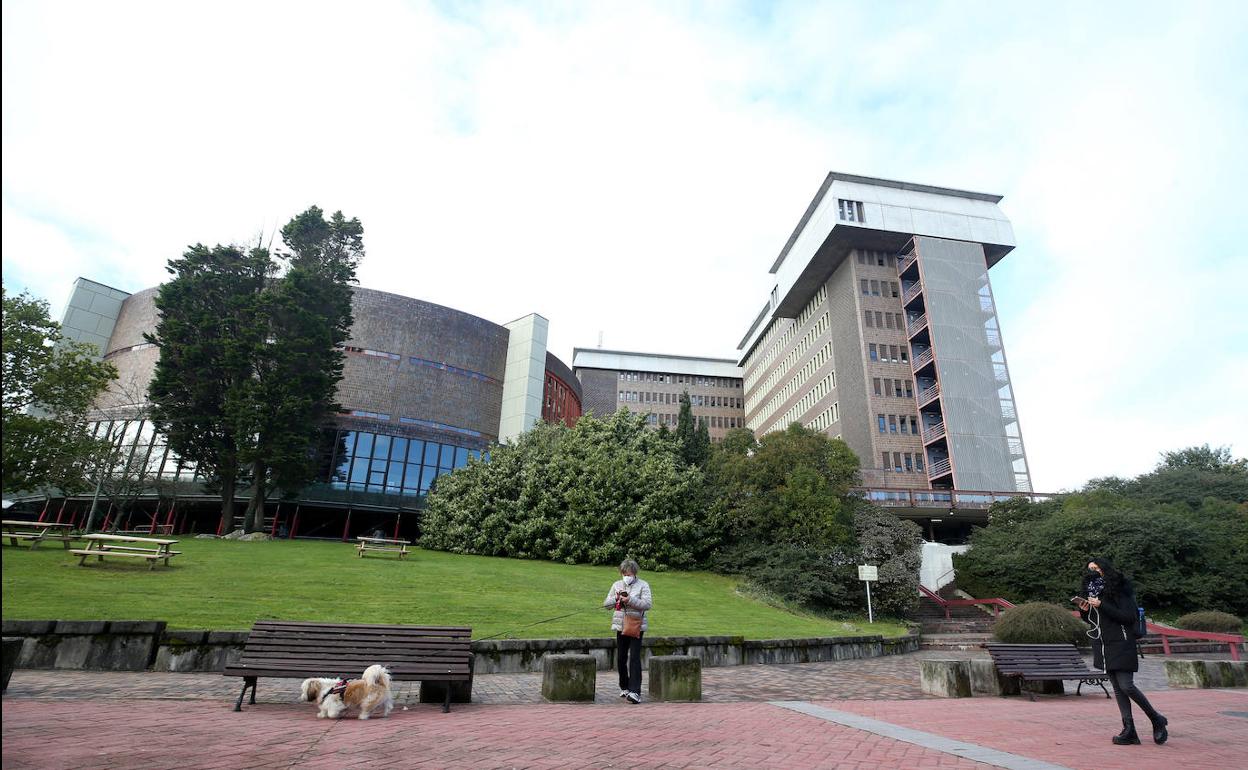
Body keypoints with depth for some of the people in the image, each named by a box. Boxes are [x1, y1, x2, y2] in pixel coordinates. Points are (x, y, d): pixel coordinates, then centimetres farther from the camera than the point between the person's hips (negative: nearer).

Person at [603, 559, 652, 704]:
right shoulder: (617, 585, 9)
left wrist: (630, 600, -23)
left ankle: (635, 692, -9)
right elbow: (606, 603, 9)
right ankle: (624, 687, 27)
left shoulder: (643, 585, -3)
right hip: (621, 626, 4)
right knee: (621, 659, 10)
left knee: (634, 658, -11)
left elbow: (647, 604, -14)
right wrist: (616, 598, -11)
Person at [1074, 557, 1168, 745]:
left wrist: (1102, 606, -20)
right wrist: (1084, 610, -3)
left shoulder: (1118, 589, -8)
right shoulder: (1091, 590, 12)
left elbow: (1129, 617, -15)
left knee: (1126, 685, -9)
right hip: (1103, 645, 7)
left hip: (1121, 644, -7)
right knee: (1117, 688, 6)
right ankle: (1129, 730, 9)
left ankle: (1157, 720, 14)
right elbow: (1091, 620, 18)